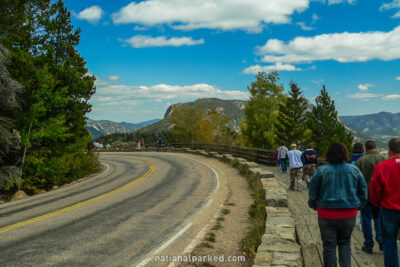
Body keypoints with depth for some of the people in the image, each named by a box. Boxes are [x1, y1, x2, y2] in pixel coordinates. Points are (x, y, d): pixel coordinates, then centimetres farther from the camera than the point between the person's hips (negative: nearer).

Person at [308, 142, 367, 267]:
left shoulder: (321, 170, -10)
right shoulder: (355, 170, -2)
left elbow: (312, 192, -6)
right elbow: (363, 191, 5)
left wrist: (313, 205, 12)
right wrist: (358, 205, 19)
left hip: (327, 214, -2)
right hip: (349, 214, 2)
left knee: (329, 245, 9)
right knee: (345, 243, 19)